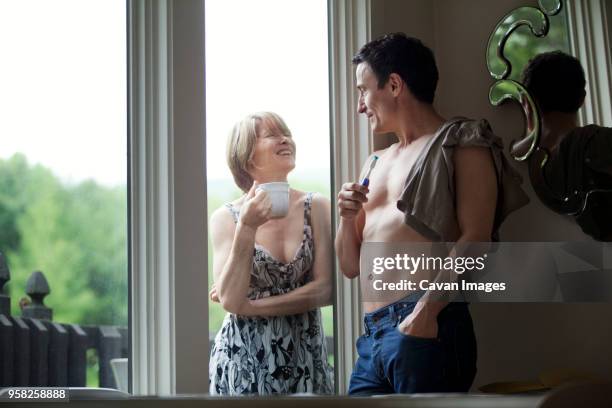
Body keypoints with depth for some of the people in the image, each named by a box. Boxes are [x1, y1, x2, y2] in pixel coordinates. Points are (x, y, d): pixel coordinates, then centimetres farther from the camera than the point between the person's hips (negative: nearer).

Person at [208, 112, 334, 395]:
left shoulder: (316, 208, -2)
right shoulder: (226, 217, -4)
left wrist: (249, 306, -11)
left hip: (304, 355, 1)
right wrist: (246, 228, -21)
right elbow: (229, 300, -12)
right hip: (244, 358, -1)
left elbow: (325, 290, -7)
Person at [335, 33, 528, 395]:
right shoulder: (377, 163, 25)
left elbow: (475, 238, -12)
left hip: (426, 327, -7)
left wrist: (427, 309, -23)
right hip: (371, 336, 7)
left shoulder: (461, 143, 2)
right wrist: (347, 217, 4)